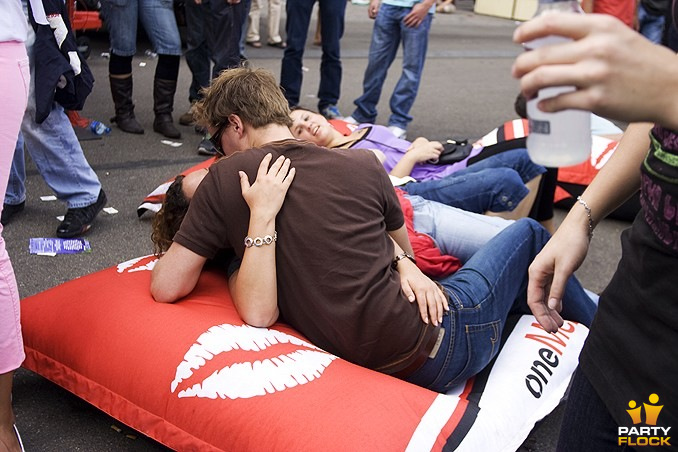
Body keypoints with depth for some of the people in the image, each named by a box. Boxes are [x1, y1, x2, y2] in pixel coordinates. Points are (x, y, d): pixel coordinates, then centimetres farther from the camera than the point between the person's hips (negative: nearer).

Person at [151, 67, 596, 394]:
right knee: (528, 233, 24)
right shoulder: (364, 163, -5)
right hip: (438, 340, -2)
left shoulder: (224, 180, -6)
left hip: (368, 357, 3)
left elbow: (166, 287, -6)